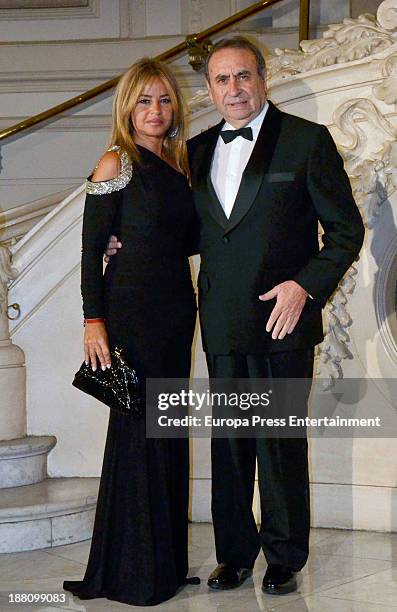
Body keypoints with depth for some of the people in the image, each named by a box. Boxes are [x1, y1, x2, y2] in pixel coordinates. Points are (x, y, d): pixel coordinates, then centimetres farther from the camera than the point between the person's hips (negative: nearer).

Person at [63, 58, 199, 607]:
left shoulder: (178, 164, 13)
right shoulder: (117, 165, -7)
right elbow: (92, 250, -9)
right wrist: (94, 322, -15)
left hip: (176, 309, 7)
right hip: (131, 308, -7)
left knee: (169, 432, 11)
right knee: (138, 430, -2)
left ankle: (167, 561, 23)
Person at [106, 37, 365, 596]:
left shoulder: (306, 140, -2)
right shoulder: (197, 151, 13)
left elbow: (347, 229, -2)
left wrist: (306, 284, -14)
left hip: (282, 320, -4)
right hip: (222, 325, 4)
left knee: (281, 445, 2)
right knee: (229, 445, 10)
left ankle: (284, 560, 18)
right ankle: (235, 554, 24)